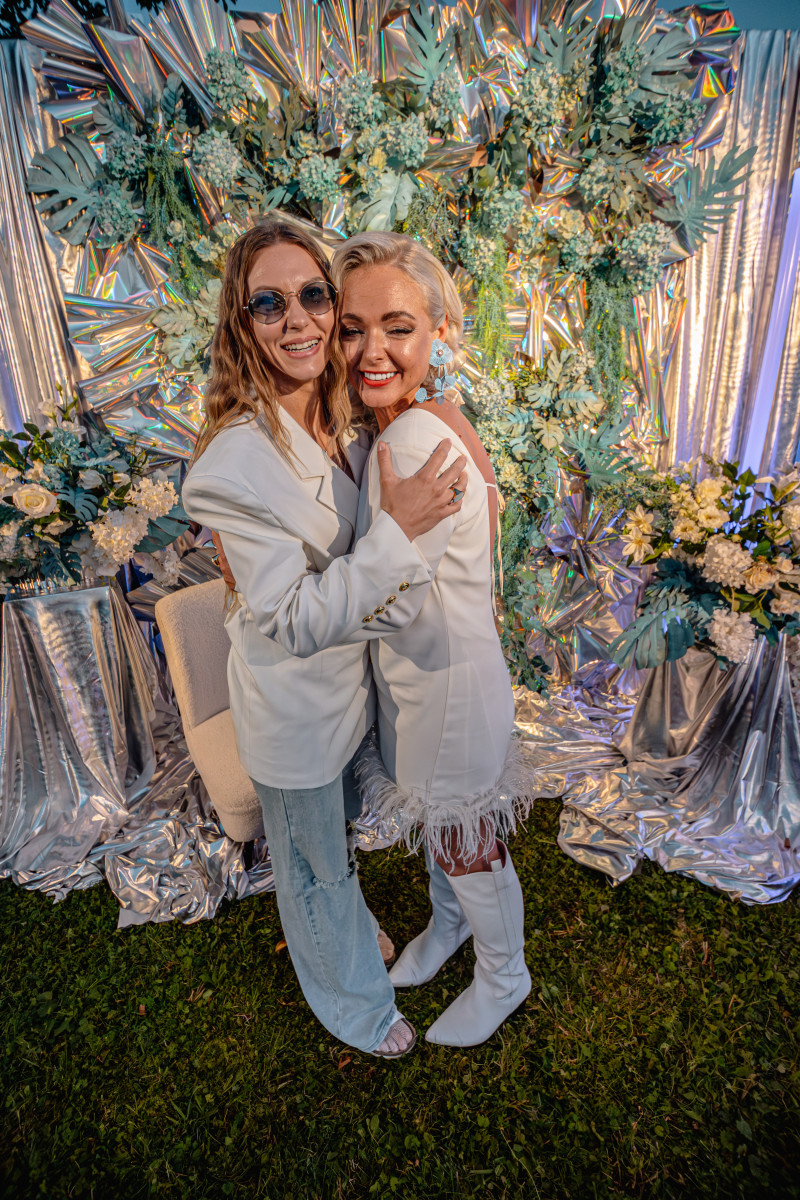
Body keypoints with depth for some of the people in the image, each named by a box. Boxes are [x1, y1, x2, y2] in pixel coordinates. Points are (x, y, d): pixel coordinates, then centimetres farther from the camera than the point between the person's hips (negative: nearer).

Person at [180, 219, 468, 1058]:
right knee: (316, 864, 21)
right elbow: (296, 620, -29)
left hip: (350, 676, 7)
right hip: (294, 710, -7)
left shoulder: (345, 422, -4)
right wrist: (397, 531, -33)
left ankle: (344, 927, 65)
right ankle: (355, 1005, 52)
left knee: (337, 827, 33)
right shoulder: (235, 463, -29)